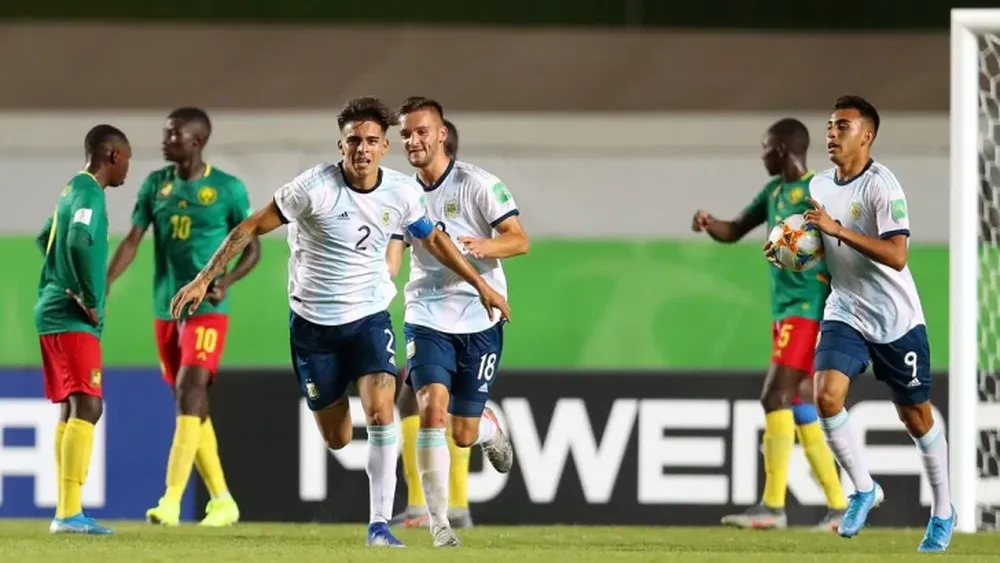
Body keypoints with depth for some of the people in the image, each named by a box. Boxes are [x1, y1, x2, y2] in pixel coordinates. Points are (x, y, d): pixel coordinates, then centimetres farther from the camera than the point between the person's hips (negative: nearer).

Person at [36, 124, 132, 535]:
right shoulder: (89, 193, -13)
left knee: (71, 409, 12)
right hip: (72, 320, -10)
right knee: (87, 406, -15)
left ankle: (66, 512, 13)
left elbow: (46, 239, 32)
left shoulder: (74, 190, 17)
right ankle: (69, 512, -23)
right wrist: (90, 300, -20)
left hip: (56, 314, 10)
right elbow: (79, 242, -29)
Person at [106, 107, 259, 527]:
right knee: (190, 405, 9)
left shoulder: (228, 189, -4)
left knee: (190, 393, -18)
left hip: (207, 309, -5)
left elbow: (252, 249, 1)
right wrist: (102, 285, -12)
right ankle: (222, 500, 18)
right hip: (165, 310, 5)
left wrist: (225, 281, -18)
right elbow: (132, 240, 2)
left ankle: (171, 501, -24)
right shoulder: (155, 185, 8)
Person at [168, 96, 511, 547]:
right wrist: (203, 279, -15)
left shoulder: (401, 192, -6)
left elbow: (433, 240, 14)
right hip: (313, 323, -1)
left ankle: (380, 523, -15)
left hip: (370, 316, 2)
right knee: (337, 440, 4)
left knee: (380, 414, -21)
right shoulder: (315, 187, -17)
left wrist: (480, 284, 18)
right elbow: (252, 227, -11)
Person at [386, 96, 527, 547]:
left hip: (480, 319, -2)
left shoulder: (478, 184, -6)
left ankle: (489, 428, 42)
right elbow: (391, 259, 12)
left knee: (463, 434, 3)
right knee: (432, 409, -20)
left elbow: (518, 240, -8)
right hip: (427, 319, 2)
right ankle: (438, 522, -15)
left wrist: (484, 246, -29)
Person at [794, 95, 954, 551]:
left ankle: (943, 511, 24)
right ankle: (864, 489, 2)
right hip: (845, 314, 5)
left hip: (896, 320, -5)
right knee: (827, 395, -17)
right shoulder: (819, 186, 5)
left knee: (916, 416, 6)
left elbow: (896, 256, -27)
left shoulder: (881, 185, -17)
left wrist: (837, 229, -31)